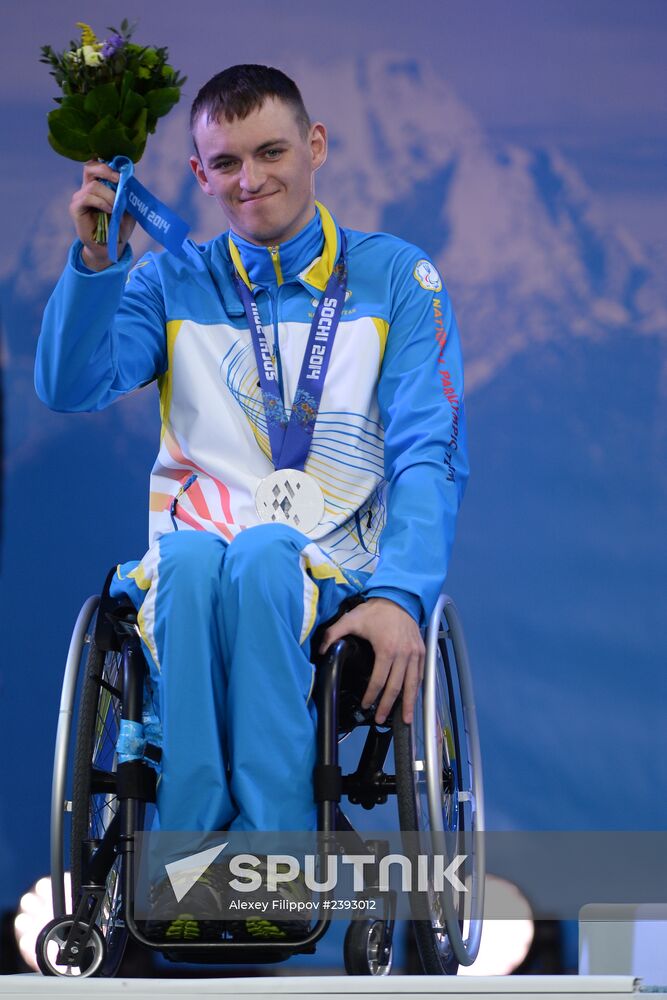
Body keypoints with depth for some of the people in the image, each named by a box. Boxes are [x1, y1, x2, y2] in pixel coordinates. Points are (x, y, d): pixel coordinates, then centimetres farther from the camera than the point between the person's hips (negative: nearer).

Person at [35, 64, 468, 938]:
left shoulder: (396, 278, 11)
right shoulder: (172, 285, 17)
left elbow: (431, 453, 0)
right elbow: (70, 388, 0)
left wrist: (400, 594, -17)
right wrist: (96, 259, -15)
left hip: (334, 569, -1)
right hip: (189, 572, 1)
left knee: (263, 554, -37)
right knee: (195, 553, -36)